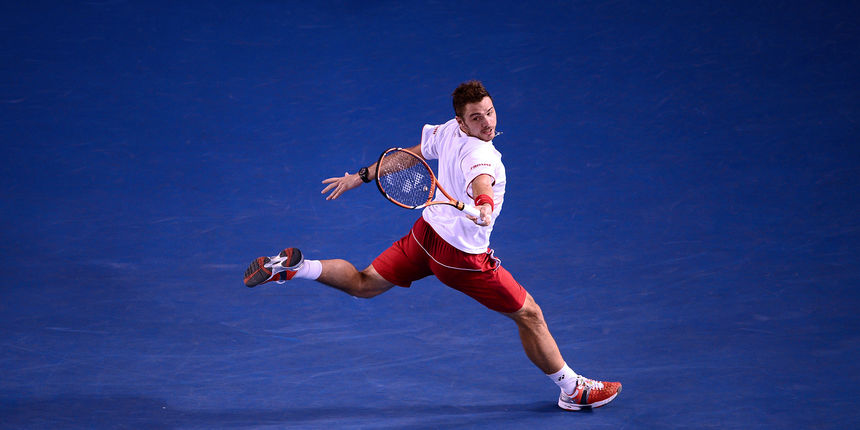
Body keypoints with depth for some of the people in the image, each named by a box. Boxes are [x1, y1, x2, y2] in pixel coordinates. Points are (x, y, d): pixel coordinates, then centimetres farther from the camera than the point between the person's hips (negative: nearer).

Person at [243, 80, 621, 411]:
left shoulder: (447, 131, -4)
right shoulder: (482, 154, -29)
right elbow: (480, 183, -51)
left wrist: (361, 177, 22)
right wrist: (485, 206, -73)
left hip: (425, 233, 8)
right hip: (462, 257, -7)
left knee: (363, 284, 21)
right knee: (529, 315, 7)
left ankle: (289, 267, 4)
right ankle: (572, 390, 21)